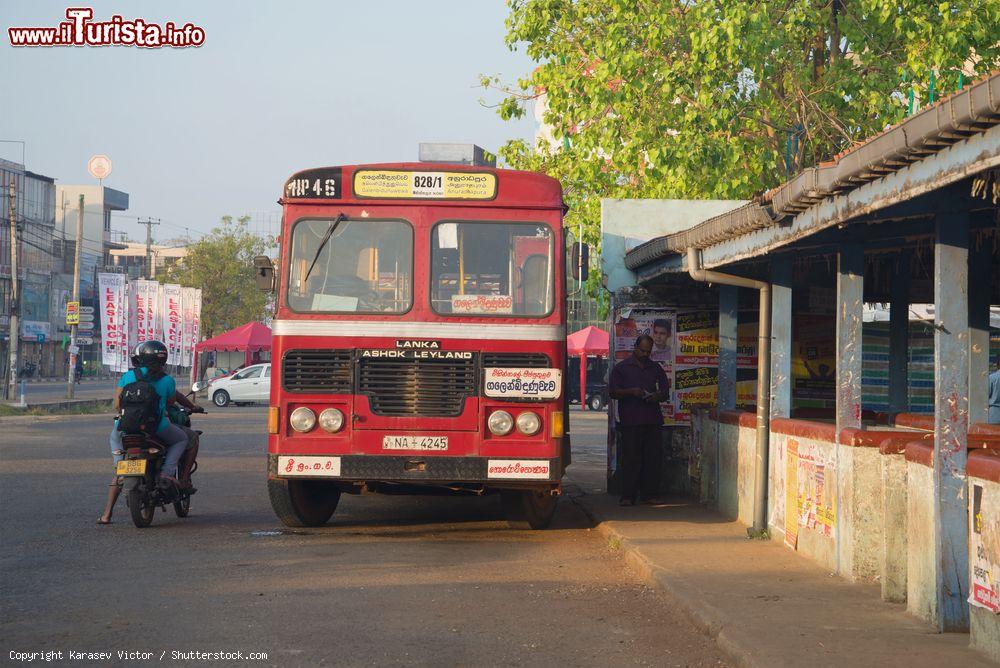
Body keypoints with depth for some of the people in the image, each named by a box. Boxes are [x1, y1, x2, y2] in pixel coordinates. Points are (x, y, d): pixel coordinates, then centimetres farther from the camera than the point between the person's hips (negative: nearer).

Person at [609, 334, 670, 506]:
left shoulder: (655, 368, 17)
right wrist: (631, 392, -15)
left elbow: (665, 392, 19)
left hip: (653, 419, 4)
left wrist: (657, 396, -5)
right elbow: (613, 392, 1)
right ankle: (628, 496, -5)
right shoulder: (621, 368, 7)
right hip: (630, 420, -4)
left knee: (652, 458, 1)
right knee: (630, 458, -6)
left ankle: (649, 494, 6)